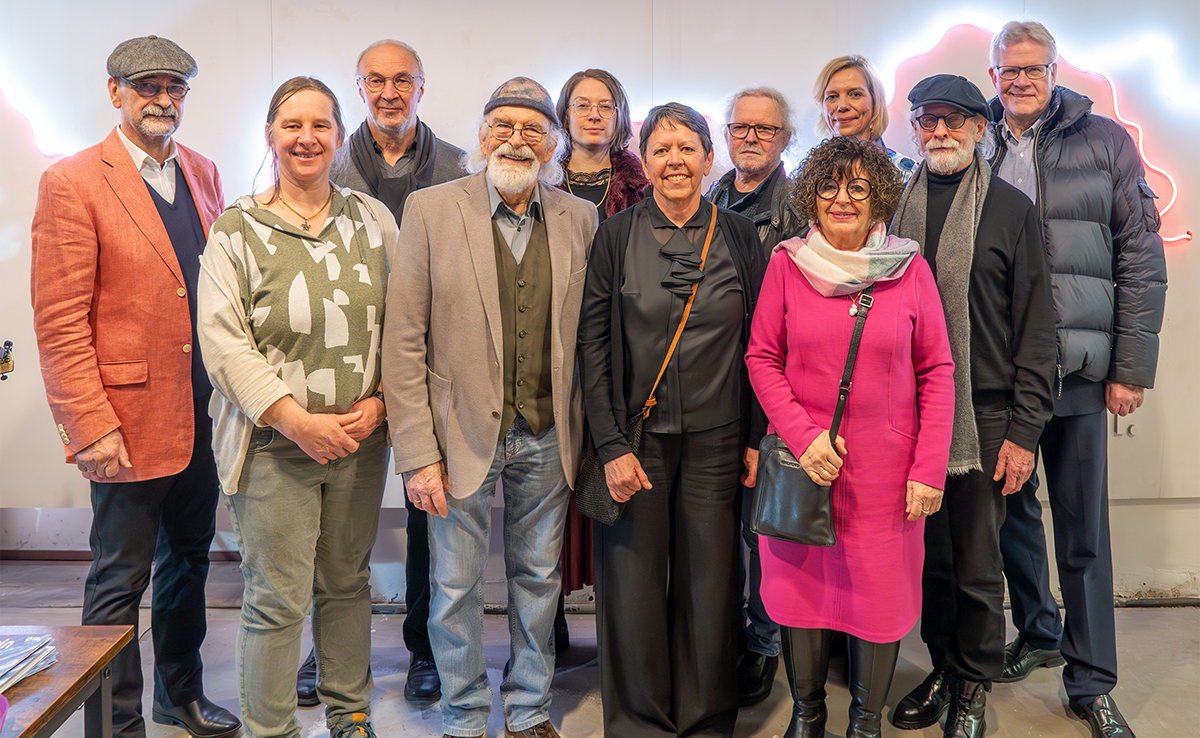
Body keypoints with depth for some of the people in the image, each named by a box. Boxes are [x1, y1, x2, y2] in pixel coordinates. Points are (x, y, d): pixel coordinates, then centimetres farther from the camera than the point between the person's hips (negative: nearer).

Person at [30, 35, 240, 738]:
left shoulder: (203, 172, 10)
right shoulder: (73, 182, -8)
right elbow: (58, 323, -11)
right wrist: (90, 427, -16)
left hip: (203, 412, 6)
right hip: (129, 417, -6)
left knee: (190, 560, 19)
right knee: (121, 580, 6)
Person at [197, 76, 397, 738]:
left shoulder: (373, 220, 8)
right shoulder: (235, 229, -2)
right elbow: (222, 338, -8)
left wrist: (378, 402, -5)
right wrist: (296, 418, -15)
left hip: (362, 436, 3)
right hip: (274, 441, -3)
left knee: (347, 582, 15)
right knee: (277, 599, 1)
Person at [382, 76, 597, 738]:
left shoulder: (579, 218, 4)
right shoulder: (430, 210, -5)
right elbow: (404, 341, -8)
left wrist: (586, 434, 1)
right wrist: (417, 453, -11)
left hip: (546, 436, 3)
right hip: (462, 433, -2)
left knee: (538, 579, 16)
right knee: (457, 586, 10)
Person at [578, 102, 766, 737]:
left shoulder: (739, 236, 4)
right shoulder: (615, 235, 0)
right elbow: (592, 344, -3)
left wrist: (756, 438, 2)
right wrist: (611, 445, -9)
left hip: (716, 439, 1)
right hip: (636, 436, -1)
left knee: (709, 584, 8)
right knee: (635, 583, 6)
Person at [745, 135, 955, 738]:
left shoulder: (910, 268, -1)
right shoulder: (786, 263, 0)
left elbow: (936, 373, 0)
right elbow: (762, 358, 1)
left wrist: (930, 468, -6)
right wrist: (803, 435, -12)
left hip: (885, 467, 0)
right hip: (803, 462, 0)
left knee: (880, 591, 8)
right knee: (800, 585, 10)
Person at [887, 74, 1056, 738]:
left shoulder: (1011, 209, 1)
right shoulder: (895, 208, 8)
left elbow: (1036, 327, -2)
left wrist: (1024, 430, -8)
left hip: (985, 418, -2)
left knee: (977, 567, 6)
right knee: (928, 558, 11)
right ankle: (944, 669, 30)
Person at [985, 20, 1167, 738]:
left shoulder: (1105, 141, 3)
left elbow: (1141, 258, 0)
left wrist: (1132, 367, -5)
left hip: (1077, 368, -2)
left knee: (1083, 527, 4)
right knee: (1013, 507, 14)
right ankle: (1038, 632, 36)